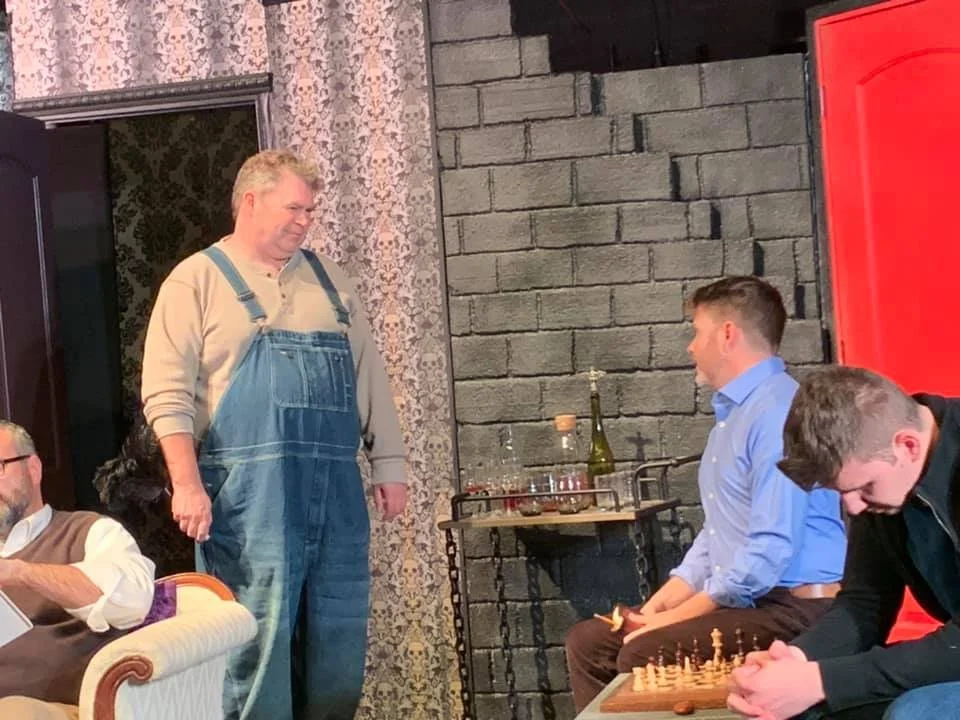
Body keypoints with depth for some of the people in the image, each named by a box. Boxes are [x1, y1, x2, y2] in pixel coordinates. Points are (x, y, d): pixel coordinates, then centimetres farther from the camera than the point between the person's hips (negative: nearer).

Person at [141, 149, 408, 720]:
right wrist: (187, 484, -15)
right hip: (250, 495, -5)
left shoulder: (328, 279, 18)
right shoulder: (198, 280, 1)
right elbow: (168, 393, -6)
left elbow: (370, 375, 19)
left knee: (340, 639, 8)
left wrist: (389, 465, 12)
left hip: (337, 489, 5)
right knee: (259, 639, -4)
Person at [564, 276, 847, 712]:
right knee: (588, 641, 4)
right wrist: (655, 608, 8)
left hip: (794, 608, -10)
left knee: (642, 654, -26)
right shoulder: (732, 412, 17)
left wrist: (675, 619, -16)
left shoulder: (778, 410, -17)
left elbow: (772, 550, -24)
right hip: (740, 599, 10)